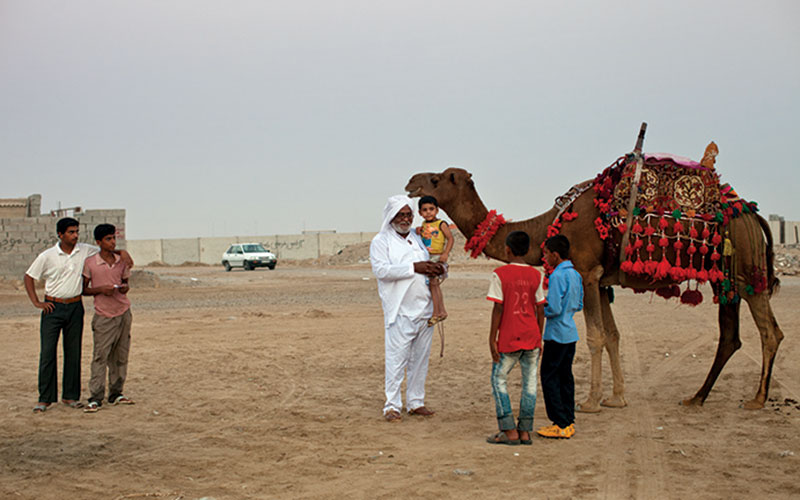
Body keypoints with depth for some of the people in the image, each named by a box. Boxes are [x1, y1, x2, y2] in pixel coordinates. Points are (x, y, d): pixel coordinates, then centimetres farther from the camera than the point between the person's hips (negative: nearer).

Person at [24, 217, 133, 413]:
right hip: (53, 308, -3)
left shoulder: (85, 251, 2)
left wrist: (122, 252, -3)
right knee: (47, 353, -3)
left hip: (75, 308, 3)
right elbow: (29, 277, 4)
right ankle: (45, 398, 4)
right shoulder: (47, 256, -6)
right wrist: (37, 302, -2)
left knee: (73, 353, 6)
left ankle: (70, 396, 16)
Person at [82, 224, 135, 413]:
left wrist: (124, 288, -3)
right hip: (104, 316, -4)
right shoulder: (90, 263, -3)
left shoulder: (122, 262, 8)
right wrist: (101, 289, -15)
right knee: (100, 356, -8)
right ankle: (95, 398, -5)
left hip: (123, 312, 4)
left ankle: (116, 394, 17)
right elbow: (84, 289, 2)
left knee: (120, 356, 6)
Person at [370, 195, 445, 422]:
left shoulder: (419, 239, 18)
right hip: (400, 311, -6)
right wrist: (413, 267, -20)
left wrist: (438, 269, 2)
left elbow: (429, 265, 27)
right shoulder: (381, 241, 0)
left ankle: (416, 402, 19)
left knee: (420, 358, 10)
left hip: (425, 308, 6)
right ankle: (392, 405, 1)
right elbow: (381, 269, -15)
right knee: (396, 358, -6)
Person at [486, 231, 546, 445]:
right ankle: (525, 431, 10)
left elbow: (498, 309, -10)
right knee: (530, 382, 9)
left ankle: (509, 431, 2)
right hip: (531, 337, 4)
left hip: (509, 339, -4)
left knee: (499, 380, 8)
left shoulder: (500, 274, -8)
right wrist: (539, 338, 14)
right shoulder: (535, 275, 3)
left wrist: (492, 338, -4)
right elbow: (540, 309, 5)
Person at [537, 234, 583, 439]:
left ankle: (561, 425, -1)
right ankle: (569, 422, 17)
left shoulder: (557, 276, -18)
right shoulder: (575, 274, 9)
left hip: (557, 334, -9)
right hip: (570, 333, 9)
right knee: (565, 376, 13)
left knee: (549, 377, -1)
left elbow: (554, 309, -22)